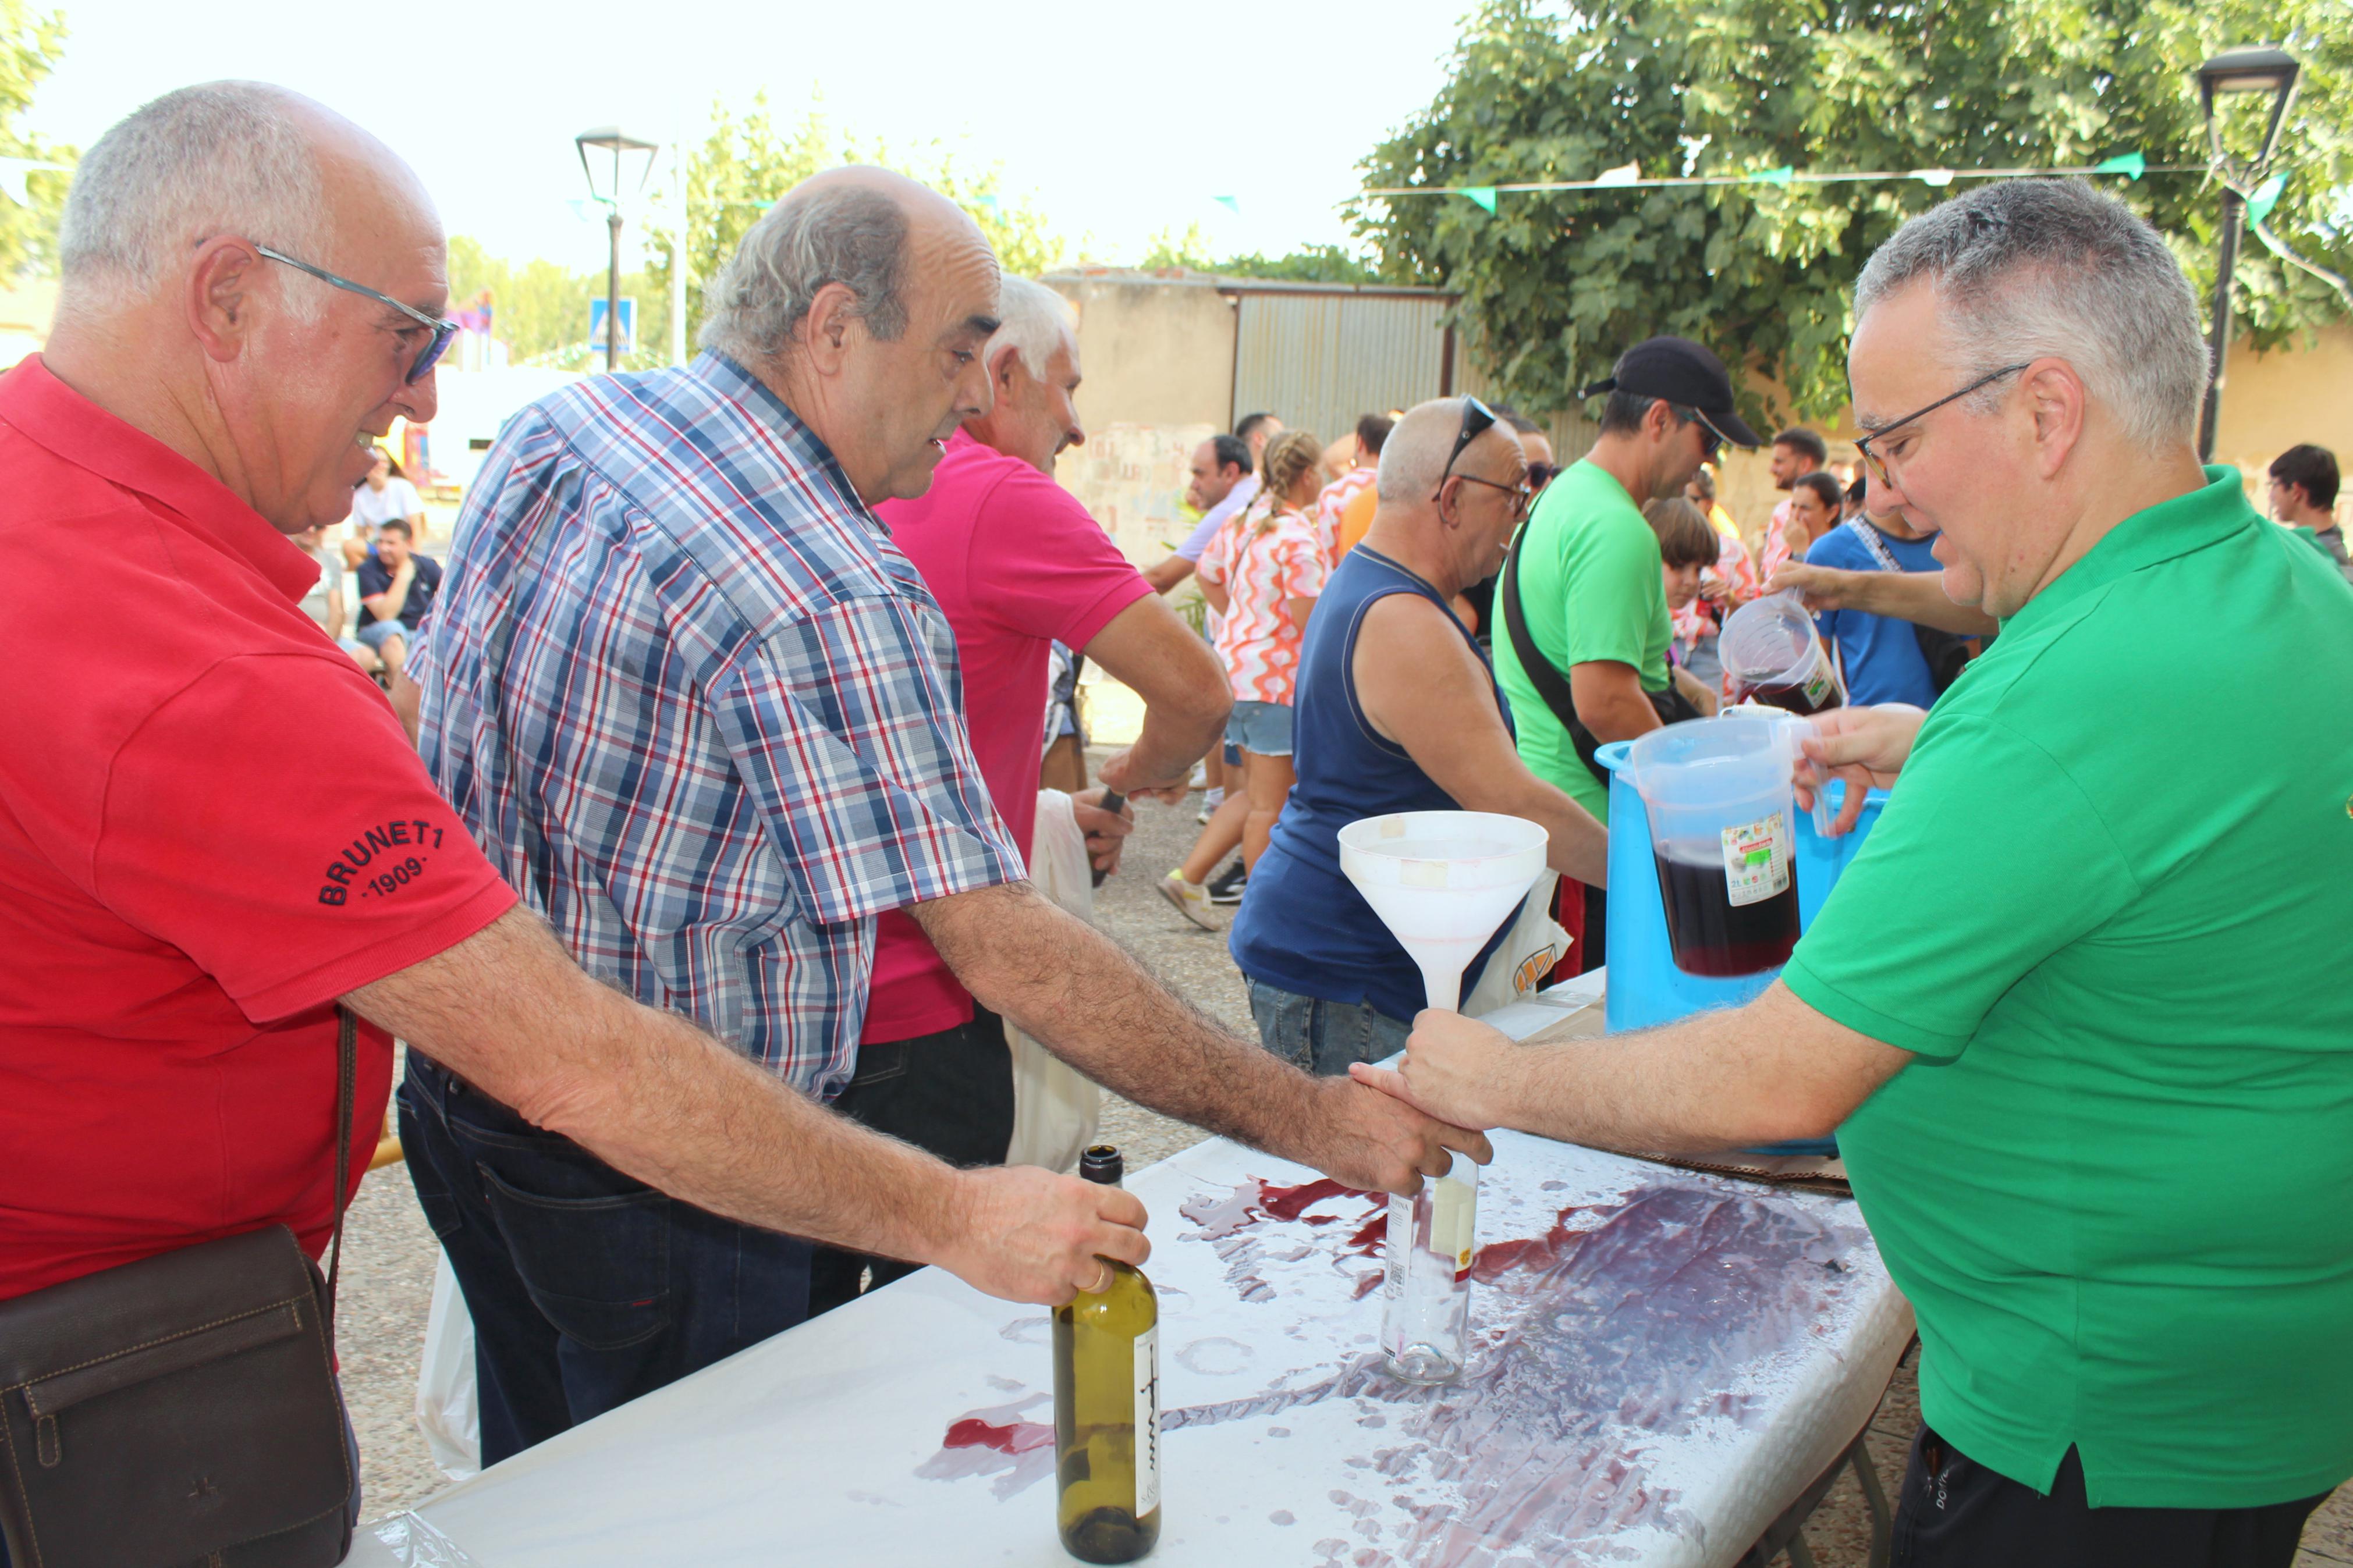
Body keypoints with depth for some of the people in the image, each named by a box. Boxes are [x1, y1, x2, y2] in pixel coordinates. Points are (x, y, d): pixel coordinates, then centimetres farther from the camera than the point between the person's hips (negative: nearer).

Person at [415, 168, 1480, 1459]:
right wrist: (1317, 1126, -23)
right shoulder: (831, 600, -27)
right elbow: (1005, 952, -28)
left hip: (461, 1086, 8)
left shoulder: (547, 431, 1)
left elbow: (434, 703, 11)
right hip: (656, 1183, -8)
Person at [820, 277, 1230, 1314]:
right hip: (918, 1010, -8)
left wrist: (1043, 813, 17)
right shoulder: (1001, 495, -14)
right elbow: (1196, 692, -16)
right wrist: (1144, 773, 6)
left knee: (800, 1318, 21)